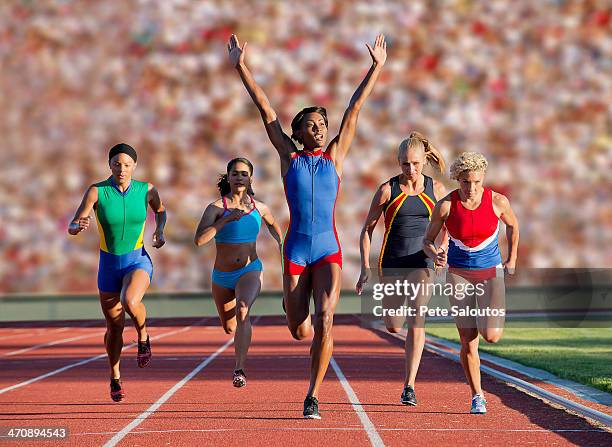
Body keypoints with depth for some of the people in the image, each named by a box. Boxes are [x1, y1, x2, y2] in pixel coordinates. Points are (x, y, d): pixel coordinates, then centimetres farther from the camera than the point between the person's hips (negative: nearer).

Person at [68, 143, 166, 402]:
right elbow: (72, 227, -16)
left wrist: (159, 231, -1)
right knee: (115, 325, 9)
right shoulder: (97, 191, -11)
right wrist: (79, 226, -39)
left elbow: (160, 210, 17)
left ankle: (143, 337, -1)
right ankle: (115, 377, 33)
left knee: (130, 302, -33)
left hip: (138, 261, -1)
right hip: (109, 264, 1)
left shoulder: (146, 190, -6)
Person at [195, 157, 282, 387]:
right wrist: (227, 219, -27)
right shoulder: (216, 208, -10)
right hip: (222, 276, 1)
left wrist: (281, 245, 16)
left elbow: (272, 224, 25)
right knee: (229, 328, 19)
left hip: (250, 271, -1)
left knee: (242, 311, -33)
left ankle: (239, 370, -35)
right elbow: (199, 240, -24)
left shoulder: (259, 208, -1)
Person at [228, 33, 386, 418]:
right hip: (296, 249, 0)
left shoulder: (335, 156, 8)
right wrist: (241, 67, 4)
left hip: (329, 249, 0)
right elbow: (265, 109, 5)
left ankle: (313, 396, -9)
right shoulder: (289, 156, 6)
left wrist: (377, 67, 11)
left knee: (324, 321, -17)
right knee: (300, 331, 2)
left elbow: (355, 108, 9)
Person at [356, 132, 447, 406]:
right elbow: (367, 229, 1)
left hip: (421, 263, 0)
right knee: (393, 327, 6)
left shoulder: (436, 190, 1)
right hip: (391, 263, 0)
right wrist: (365, 268, -5)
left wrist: (442, 249, -4)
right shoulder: (388, 190, -4)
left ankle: (409, 387, -13)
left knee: (416, 322, -15)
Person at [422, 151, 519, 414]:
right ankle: (477, 396, 12)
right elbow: (427, 240, -2)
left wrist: (512, 259, 11)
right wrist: (434, 256, -23)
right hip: (459, 274, 0)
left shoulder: (498, 202, -10)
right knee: (468, 343, -4)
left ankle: (494, 315, 22)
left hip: (491, 272, 0)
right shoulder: (446, 206, -12)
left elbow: (512, 225, 12)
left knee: (491, 336, -15)